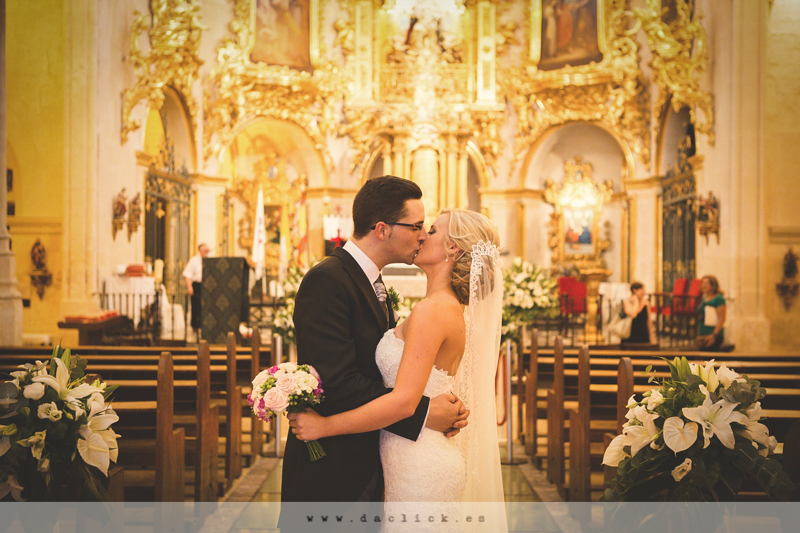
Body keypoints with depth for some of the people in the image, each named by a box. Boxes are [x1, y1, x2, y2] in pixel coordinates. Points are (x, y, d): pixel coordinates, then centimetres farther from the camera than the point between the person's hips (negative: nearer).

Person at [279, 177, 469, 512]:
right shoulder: (327, 281, -19)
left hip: (366, 467, 9)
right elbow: (338, 383, -27)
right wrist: (422, 413, -22)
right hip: (328, 474, -9)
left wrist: (443, 410, -9)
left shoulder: (372, 282, 12)